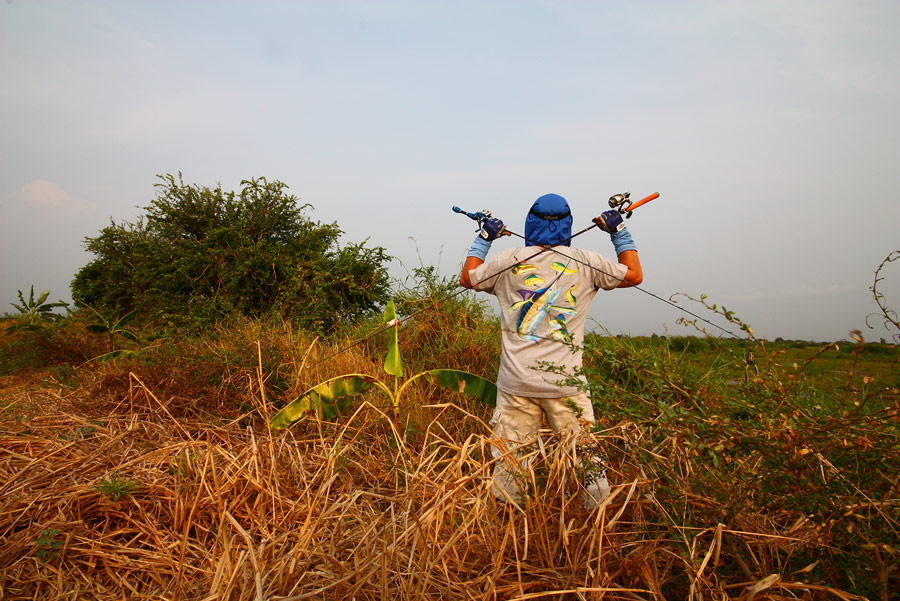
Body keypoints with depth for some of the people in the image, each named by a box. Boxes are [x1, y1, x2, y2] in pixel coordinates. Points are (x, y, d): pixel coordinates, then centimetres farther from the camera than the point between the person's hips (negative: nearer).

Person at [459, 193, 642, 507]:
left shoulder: (508, 260, 3)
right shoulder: (586, 262, 2)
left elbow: (467, 278, 20)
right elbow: (634, 274, 18)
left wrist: (484, 238, 30)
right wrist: (619, 232, 27)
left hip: (516, 382, 1)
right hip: (565, 382, 0)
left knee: (507, 455, 9)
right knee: (586, 454, 10)